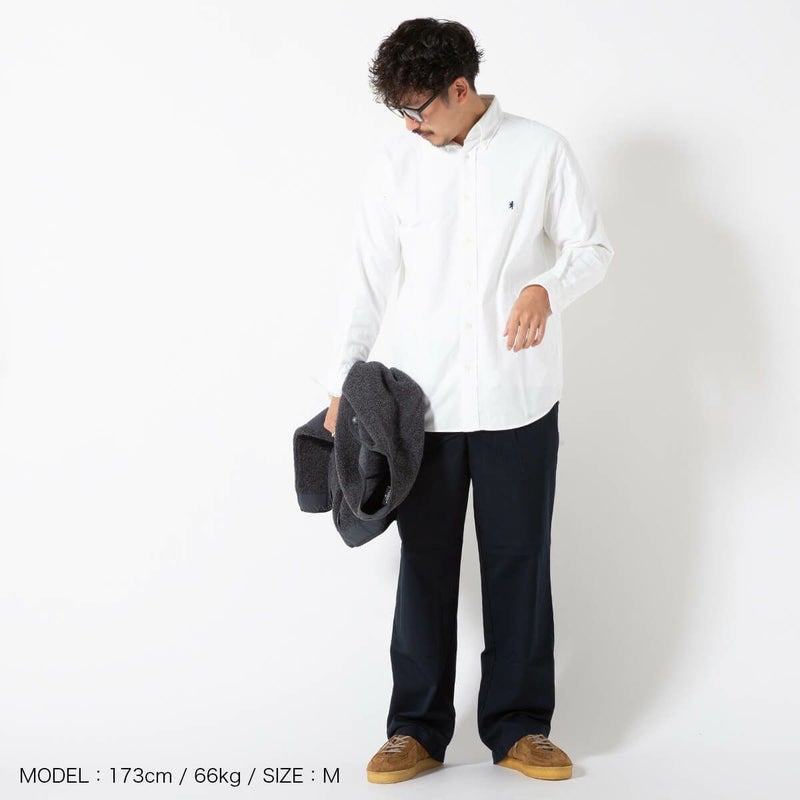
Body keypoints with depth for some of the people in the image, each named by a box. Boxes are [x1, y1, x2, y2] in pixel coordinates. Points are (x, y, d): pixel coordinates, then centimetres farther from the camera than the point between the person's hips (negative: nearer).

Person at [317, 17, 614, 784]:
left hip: (518, 398, -1)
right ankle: (418, 728, 17)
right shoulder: (394, 166, 2)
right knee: (425, 562, 7)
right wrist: (342, 386, 3)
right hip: (424, 399, 2)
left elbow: (593, 246, 2)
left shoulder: (540, 151, -3)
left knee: (518, 561, 6)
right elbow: (368, 280, 6)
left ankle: (518, 726, 18)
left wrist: (548, 288, -20)